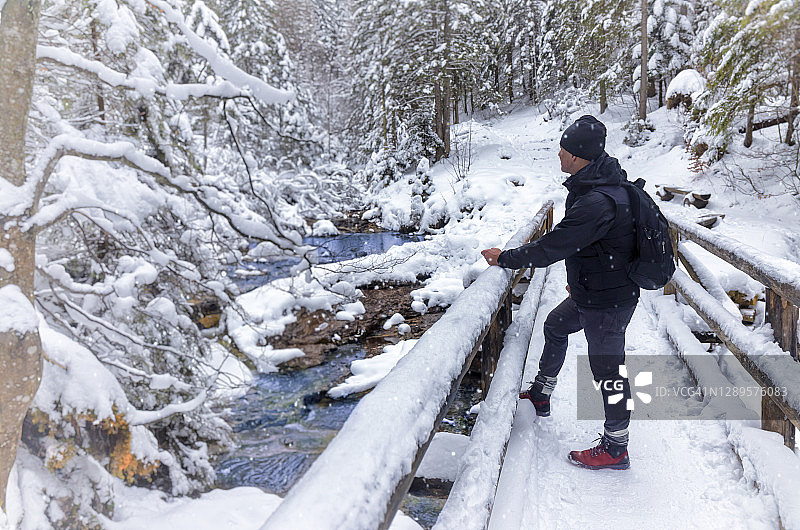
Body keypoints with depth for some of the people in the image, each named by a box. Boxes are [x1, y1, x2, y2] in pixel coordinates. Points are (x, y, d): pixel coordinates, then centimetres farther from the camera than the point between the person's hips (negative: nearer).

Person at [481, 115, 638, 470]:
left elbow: (552, 247, -27)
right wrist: (579, 280, 25)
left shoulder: (597, 202, -31)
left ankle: (615, 448, 19)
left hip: (607, 301, -11)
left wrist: (505, 258, -15)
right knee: (555, 325, 26)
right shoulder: (601, 182, 4)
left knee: (607, 370, 2)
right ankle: (541, 395, 42)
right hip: (591, 291, 11)